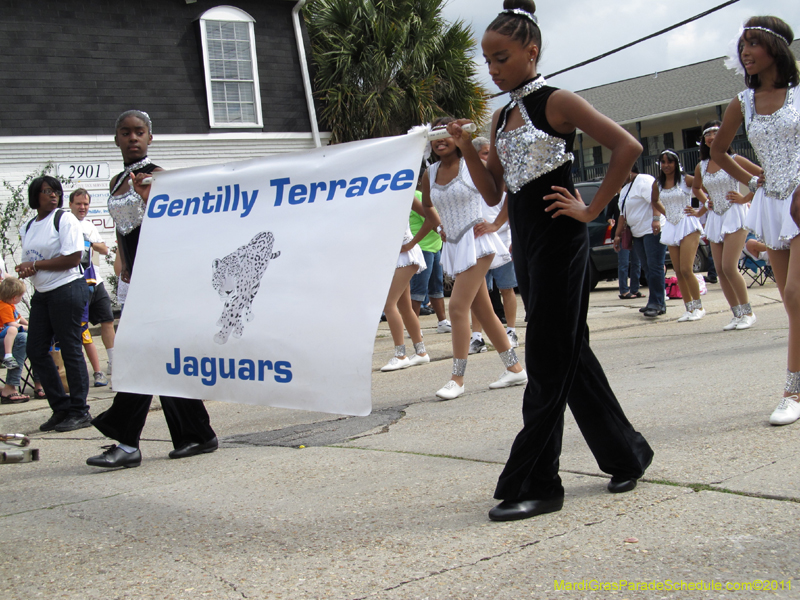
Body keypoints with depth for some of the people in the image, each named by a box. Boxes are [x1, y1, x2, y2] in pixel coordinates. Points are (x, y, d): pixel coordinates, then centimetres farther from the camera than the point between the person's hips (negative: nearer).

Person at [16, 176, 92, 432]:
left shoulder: (64, 219, -7)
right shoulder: (28, 227, 15)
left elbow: (73, 258, -16)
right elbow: (27, 261, 19)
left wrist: (36, 265, -13)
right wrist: (25, 270, -5)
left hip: (67, 289, -8)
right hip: (42, 294, 8)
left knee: (70, 350, -4)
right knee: (35, 350, 7)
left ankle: (79, 412, 6)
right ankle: (61, 408, 17)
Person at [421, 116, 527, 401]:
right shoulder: (429, 174, 8)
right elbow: (426, 206, 25)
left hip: (475, 242, -7)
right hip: (454, 247, 7)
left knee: (458, 307, -14)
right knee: (483, 311, 9)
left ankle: (457, 378, -8)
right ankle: (515, 369, 18)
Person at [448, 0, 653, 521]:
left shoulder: (557, 102, -9)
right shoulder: (501, 117, 14)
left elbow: (627, 147, -16)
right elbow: (493, 192, 12)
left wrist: (592, 209, -14)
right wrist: (466, 148, -2)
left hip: (559, 239, -8)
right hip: (524, 241, 8)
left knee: (548, 360, -6)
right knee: (569, 352, 13)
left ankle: (534, 484, 0)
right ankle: (625, 453, 26)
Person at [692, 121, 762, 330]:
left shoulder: (734, 160, -6)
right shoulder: (701, 167, 10)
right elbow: (696, 188, 30)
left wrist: (746, 198, -10)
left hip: (734, 216, -6)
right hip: (715, 219, 6)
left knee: (729, 267, -16)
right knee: (720, 271, 3)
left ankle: (748, 312, -3)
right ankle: (737, 314, 12)